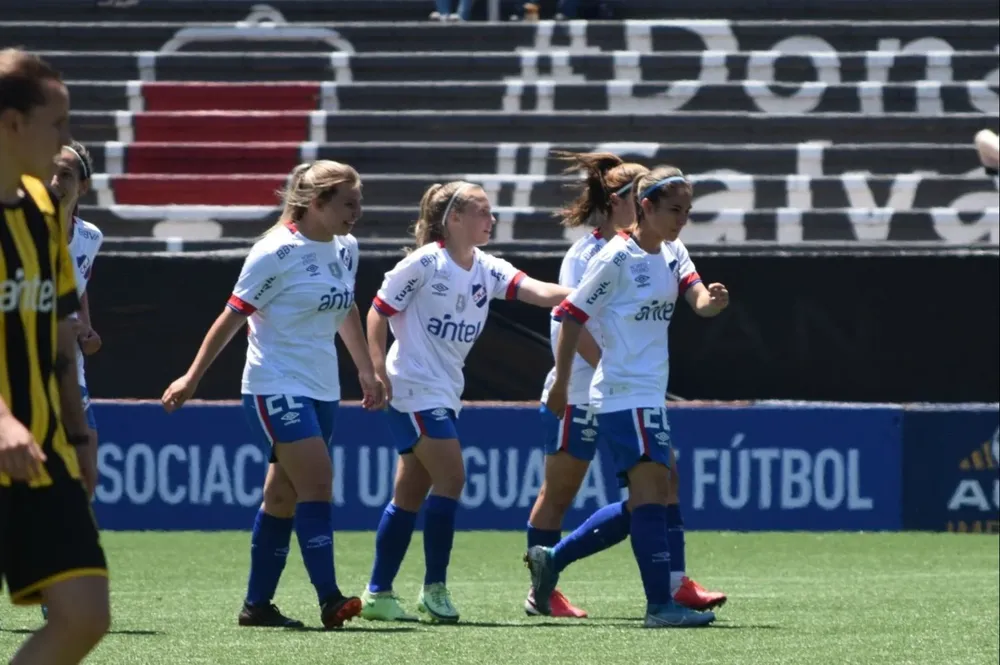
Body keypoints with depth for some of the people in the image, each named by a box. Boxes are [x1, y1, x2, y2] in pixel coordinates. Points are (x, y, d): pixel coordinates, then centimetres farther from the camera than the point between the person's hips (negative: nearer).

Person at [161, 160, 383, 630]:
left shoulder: (345, 250, 7)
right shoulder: (277, 252, -14)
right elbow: (233, 317, -8)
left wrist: (366, 371, 27)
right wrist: (192, 378, -6)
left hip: (322, 390, 7)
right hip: (275, 387, -7)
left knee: (283, 496, 10)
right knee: (317, 482, -18)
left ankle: (257, 604, 15)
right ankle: (329, 600, -22)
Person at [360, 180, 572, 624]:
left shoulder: (487, 270, 6)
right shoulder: (425, 264, -12)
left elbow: (538, 292, -7)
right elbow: (378, 312, -8)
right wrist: (377, 371, -15)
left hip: (445, 394, 8)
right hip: (414, 388, -8)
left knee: (411, 495, 10)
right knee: (451, 478, -14)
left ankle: (378, 594, 15)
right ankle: (435, 587, -4)